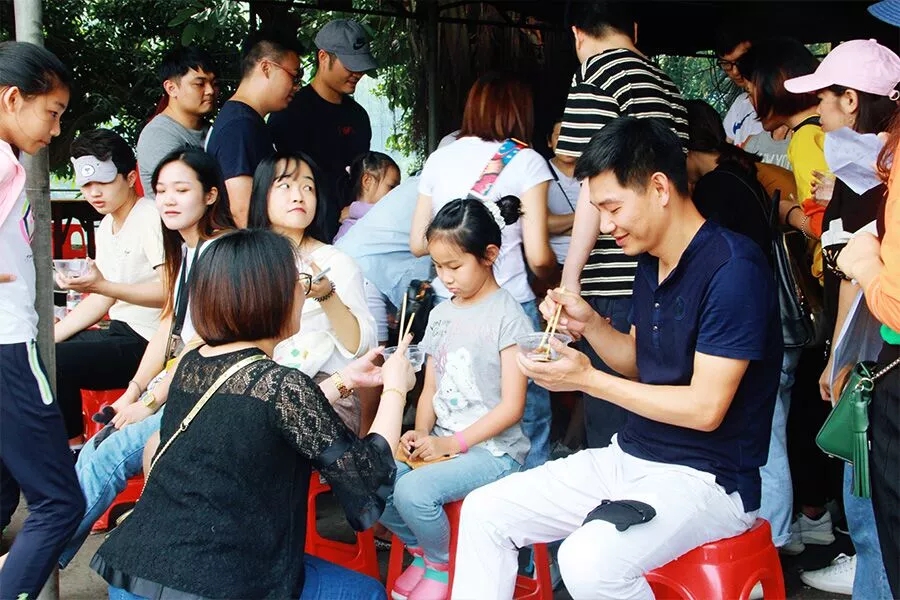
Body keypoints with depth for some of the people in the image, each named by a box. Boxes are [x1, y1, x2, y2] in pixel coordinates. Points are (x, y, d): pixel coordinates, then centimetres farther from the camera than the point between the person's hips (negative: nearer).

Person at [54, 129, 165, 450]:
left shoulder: (151, 218, -14)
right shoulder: (107, 226, 14)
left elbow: (170, 292, -23)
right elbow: (101, 300, 16)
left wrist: (101, 285, -30)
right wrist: (48, 337, 7)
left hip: (147, 341, -10)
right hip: (119, 332, 10)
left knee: (54, 364, -21)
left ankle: (74, 446, 0)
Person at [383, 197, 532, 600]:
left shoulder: (508, 316, -9)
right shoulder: (441, 314, 12)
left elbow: (512, 407, -13)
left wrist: (452, 443, -17)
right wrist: (420, 434, -5)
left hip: (493, 450, -7)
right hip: (442, 442, 7)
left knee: (413, 490, -29)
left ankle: (440, 565, 2)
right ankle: (421, 550, 11)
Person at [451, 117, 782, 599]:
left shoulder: (732, 269, -20)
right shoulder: (650, 262, 7)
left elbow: (705, 408, -22)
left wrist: (587, 379, -18)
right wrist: (588, 324, 0)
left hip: (706, 477, -9)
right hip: (629, 457, 9)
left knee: (588, 560, -34)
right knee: (484, 512, 1)